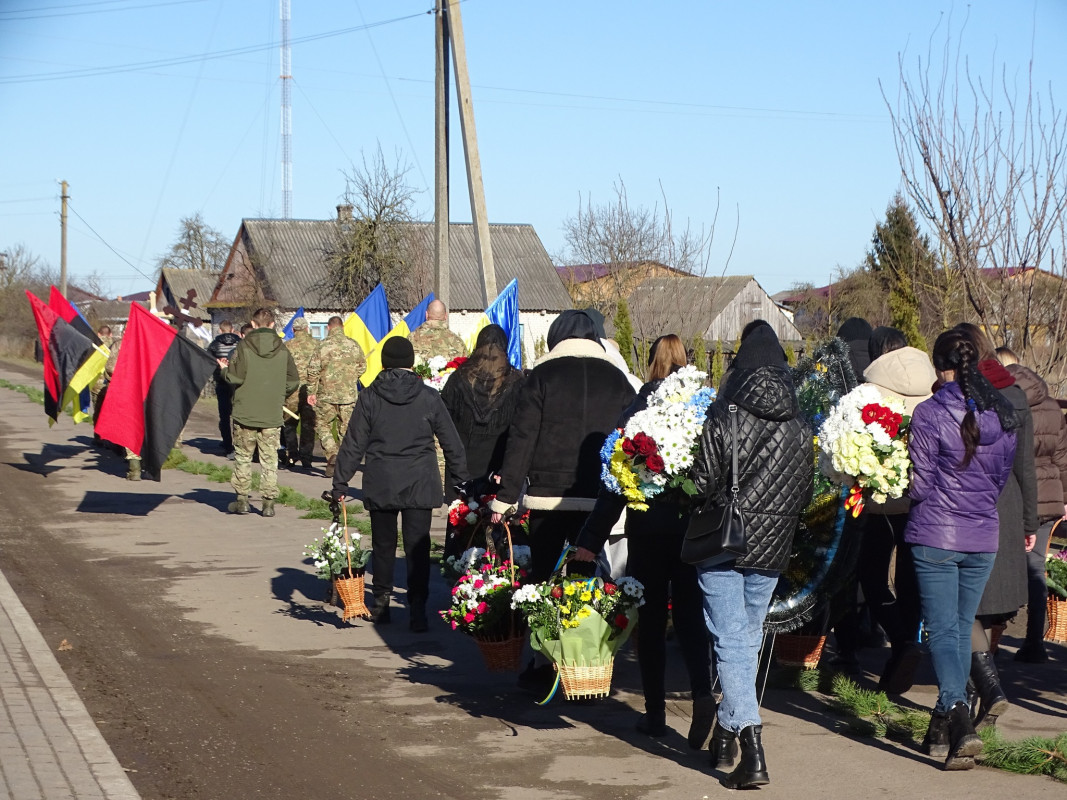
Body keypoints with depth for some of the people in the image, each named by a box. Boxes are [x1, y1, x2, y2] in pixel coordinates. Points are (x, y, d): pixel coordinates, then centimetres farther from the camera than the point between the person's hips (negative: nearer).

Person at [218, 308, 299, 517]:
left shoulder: (244, 347, -8)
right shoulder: (282, 350, 0)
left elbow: (234, 378, -11)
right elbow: (293, 381, 2)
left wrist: (224, 369, 10)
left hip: (245, 414, -2)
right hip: (272, 416, 2)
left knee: (242, 457, 11)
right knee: (269, 459, 7)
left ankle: (242, 500, 12)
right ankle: (269, 503, 4)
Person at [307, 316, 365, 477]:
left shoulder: (324, 345, -9)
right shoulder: (353, 345, 3)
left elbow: (313, 369, -10)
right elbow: (362, 367, 14)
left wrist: (311, 391, -2)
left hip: (327, 395, -3)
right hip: (349, 395, 3)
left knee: (322, 425, 9)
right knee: (346, 429, 10)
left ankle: (331, 454, -11)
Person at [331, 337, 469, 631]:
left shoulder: (370, 397, -2)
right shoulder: (429, 397, -2)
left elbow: (353, 444, -1)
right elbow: (452, 443, 4)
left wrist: (340, 484, 4)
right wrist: (464, 479, 13)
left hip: (380, 484, 1)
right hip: (419, 485, -1)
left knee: (383, 544, 14)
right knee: (417, 546, 1)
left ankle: (380, 603, 21)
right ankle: (417, 609, -6)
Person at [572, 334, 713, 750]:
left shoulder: (637, 412, -8)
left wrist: (591, 540, -6)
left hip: (649, 528, -1)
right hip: (695, 525, 1)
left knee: (652, 619, 10)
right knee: (689, 614, 9)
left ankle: (655, 712, 14)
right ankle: (703, 692, -13)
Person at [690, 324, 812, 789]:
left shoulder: (724, 417, -13)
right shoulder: (801, 427, 0)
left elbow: (704, 483, -13)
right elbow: (806, 492, 6)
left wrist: (698, 508, 8)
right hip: (772, 548, 4)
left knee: (731, 642, -3)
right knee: (749, 639, 19)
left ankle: (752, 749, -15)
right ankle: (728, 732, 29)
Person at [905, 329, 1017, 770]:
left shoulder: (929, 413, -12)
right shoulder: (1001, 414, 3)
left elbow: (919, 485, -10)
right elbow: (1003, 477, 13)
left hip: (936, 536, -5)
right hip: (983, 536, 5)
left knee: (942, 630, -2)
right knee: (962, 628, 14)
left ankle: (958, 716, -21)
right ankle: (944, 728, 20)